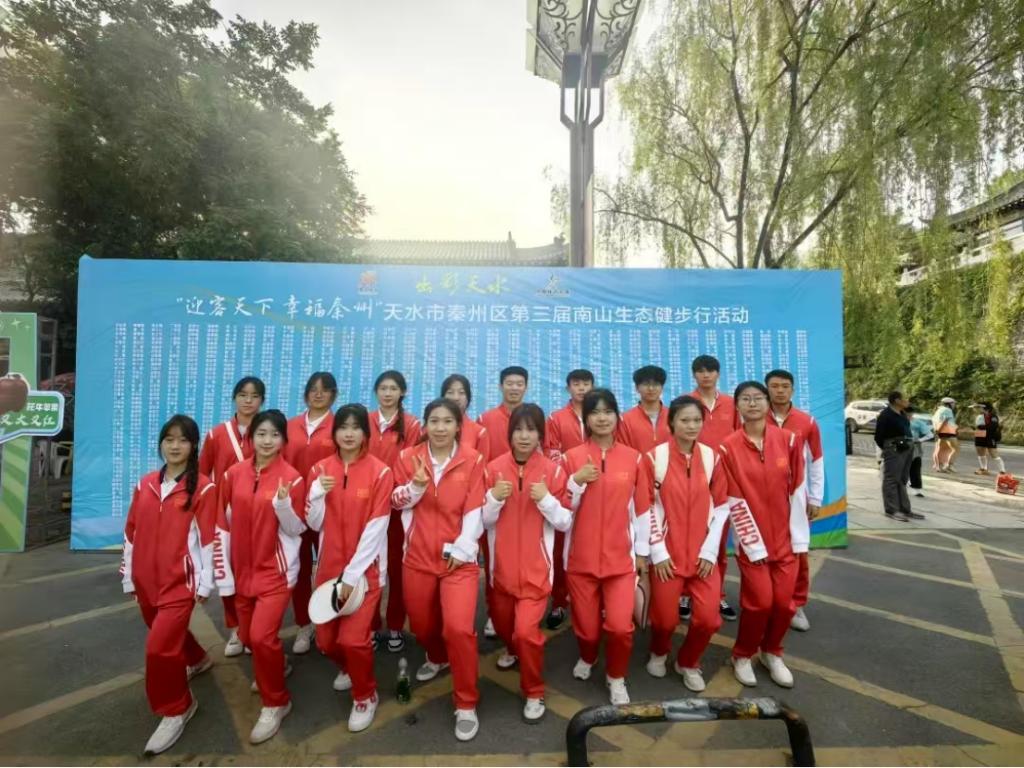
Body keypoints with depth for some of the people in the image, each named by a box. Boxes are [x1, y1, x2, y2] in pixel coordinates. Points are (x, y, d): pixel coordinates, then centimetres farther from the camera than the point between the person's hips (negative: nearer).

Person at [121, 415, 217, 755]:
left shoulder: (203, 488, -14)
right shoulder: (145, 484, 3)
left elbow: (208, 538, -12)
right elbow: (132, 532, 9)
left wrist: (205, 583, -9)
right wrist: (128, 576, 11)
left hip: (181, 581, -6)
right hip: (147, 579, 6)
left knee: (159, 647, -10)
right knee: (169, 633, 23)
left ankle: (176, 709, 14)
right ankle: (196, 659, 53)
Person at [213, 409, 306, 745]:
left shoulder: (292, 478, -13)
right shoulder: (234, 474, -2)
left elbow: (296, 529, -11)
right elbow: (223, 525, 5)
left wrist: (283, 502, -29)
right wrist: (223, 572, 5)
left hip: (277, 570, -4)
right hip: (242, 570, 5)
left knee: (262, 636, -12)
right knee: (248, 636, 15)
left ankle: (275, 703, 13)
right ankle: (273, 669, 47)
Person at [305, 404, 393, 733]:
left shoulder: (380, 472, -12)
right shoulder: (320, 470, 0)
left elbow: (376, 529, -14)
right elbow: (314, 524, 2)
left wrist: (352, 575, -14)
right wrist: (317, 493, -17)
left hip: (365, 570, -4)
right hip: (329, 567, 4)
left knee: (353, 639, -9)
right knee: (325, 639, 11)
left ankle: (365, 695, 21)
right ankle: (347, 668, 46)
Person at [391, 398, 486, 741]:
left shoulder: (473, 460, -7)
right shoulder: (408, 457, -1)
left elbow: (475, 511, -7)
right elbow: (397, 502, 5)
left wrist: (461, 549, -13)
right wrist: (415, 486, -14)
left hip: (459, 558, -3)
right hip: (417, 556, 3)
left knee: (459, 628, -15)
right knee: (421, 624, 18)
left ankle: (466, 704, 8)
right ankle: (437, 657, 54)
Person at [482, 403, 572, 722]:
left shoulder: (553, 470, -9)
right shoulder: (494, 468, -5)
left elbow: (565, 523, -6)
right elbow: (483, 520, -1)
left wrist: (546, 499, -23)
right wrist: (494, 498, -20)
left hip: (535, 566, -3)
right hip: (501, 564, 3)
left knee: (526, 630, -11)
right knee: (502, 622, 21)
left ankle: (534, 692, 17)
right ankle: (513, 649, 56)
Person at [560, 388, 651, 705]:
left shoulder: (633, 458, 0)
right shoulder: (572, 457, -3)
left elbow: (642, 507, 5)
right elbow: (563, 508, -1)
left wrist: (642, 551, 7)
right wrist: (576, 482, -18)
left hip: (621, 556, 0)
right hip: (581, 557, 0)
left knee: (620, 626, -8)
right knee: (586, 625, 9)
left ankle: (616, 678, 24)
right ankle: (587, 658, 45)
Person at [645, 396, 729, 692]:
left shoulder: (711, 457, 1)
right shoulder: (655, 457, -10)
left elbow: (722, 506, 3)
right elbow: (646, 507, -8)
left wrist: (710, 550, -3)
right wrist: (657, 551, -10)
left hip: (703, 553, 3)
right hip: (667, 553, -2)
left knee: (708, 618, -2)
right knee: (666, 618, 3)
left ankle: (688, 663, 29)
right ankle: (659, 653, 39)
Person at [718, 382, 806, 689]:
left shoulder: (789, 439, -4)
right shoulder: (728, 447, -11)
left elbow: (797, 491, -1)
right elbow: (735, 501, -10)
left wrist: (799, 537, -2)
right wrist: (754, 545, -10)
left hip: (785, 537, 3)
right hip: (751, 540, -3)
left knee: (784, 602, 6)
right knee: (760, 601, -4)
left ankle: (772, 653, 34)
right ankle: (742, 655, 23)